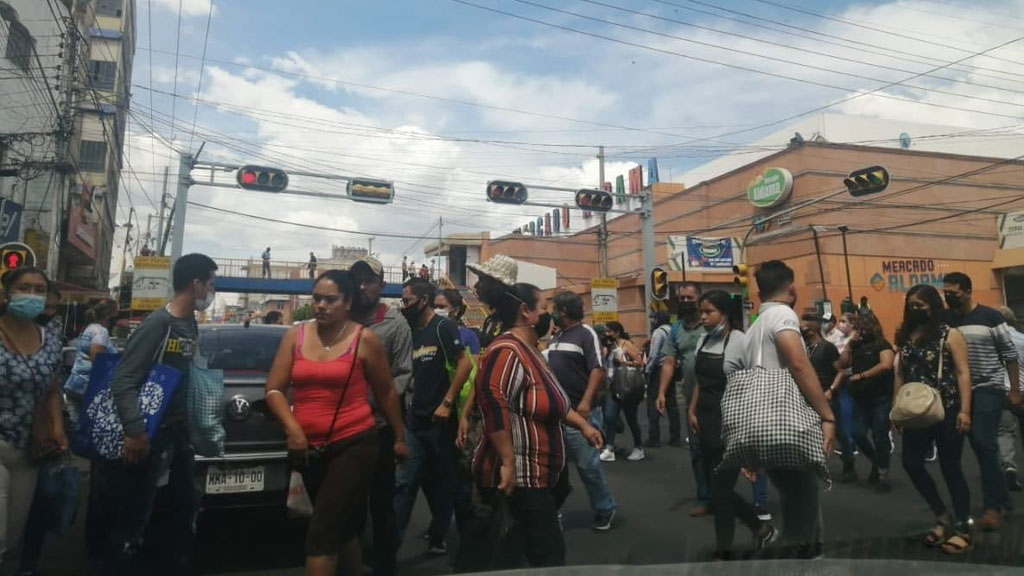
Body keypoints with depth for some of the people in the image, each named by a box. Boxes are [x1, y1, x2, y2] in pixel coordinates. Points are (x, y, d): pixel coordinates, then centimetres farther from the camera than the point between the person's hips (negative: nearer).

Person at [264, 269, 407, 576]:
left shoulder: (365, 340, -5)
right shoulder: (295, 335, 4)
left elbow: (386, 393, 3)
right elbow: (274, 389, 2)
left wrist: (400, 437, 11)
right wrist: (292, 428, -13)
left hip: (354, 445, -4)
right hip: (310, 449, 5)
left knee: (321, 534, -8)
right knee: (342, 528, 20)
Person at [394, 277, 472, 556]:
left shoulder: (442, 327, -8)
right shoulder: (411, 333, 12)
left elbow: (465, 364, -17)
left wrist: (447, 403, -19)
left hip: (441, 419, -6)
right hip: (415, 420, 6)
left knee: (444, 482, 9)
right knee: (404, 482, 3)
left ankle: (438, 538, 23)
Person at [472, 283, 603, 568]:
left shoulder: (530, 351, 15)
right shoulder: (507, 351, -20)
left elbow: (552, 402, 26)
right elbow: (492, 403, -34)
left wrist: (583, 425, 18)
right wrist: (509, 463, -34)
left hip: (536, 475, 11)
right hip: (516, 479, -11)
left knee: (536, 551, 19)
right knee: (549, 555, -5)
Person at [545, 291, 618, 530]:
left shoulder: (586, 334, -8)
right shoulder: (556, 337, 16)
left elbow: (598, 370, -17)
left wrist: (586, 401, -28)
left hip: (576, 411, -8)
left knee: (587, 463, 0)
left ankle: (605, 508, 18)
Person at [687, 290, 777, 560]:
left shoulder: (739, 341, -13)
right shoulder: (703, 340, 8)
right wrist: (692, 411, 9)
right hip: (706, 420, 7)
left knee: (720, 489, 0)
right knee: (718, 486, 14)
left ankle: (723, 552, 18)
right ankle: (762, 529, 35)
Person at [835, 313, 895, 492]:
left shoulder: (882, 345, -5)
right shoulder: (857, 346, 13)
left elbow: (886, 365, -22)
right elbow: (842, 364, 6)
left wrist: (861, 375, -16)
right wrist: (850, 344, 0)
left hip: (881, 399, -5)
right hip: (861, 399, 5)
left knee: (880, 437, -1)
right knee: (858, 434, -3)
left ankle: (883, 475, 12)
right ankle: (877, 462, 23)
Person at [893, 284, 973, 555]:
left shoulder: (950, 334, -5)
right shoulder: (906, 336, 9)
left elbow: (963, 373, -10)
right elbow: (900, 375, 12)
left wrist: (964, 410, -17)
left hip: (947, 411, -5)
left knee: (950, 468, 2)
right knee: (911, 462, 3)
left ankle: (962, 527, 16)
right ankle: (943, 517, 20)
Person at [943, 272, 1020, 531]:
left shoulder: (990, 316, -6)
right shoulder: (944, 320, 2)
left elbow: (1010, 355, -3)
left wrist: (1015, 390, -4)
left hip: (988, 388, -4)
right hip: (960, 391, 4)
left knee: (983, 443, -13)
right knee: (980, 445, 11)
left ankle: (993, 507, -3)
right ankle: (1002, 498, 27)